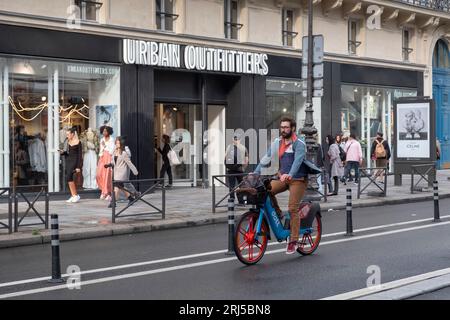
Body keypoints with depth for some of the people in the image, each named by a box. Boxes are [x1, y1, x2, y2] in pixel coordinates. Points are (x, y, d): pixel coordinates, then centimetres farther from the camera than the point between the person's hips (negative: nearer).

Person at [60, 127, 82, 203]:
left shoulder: (78, 142, -7)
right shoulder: (69, 142, 13)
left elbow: (80, 155, -9)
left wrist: (78, 167, -14)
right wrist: (63, 152, 0)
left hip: (74, 161, -8)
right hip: (68, 160, 8)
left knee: (69, 177, -17)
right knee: (69, 178, 5)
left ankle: (76, 195, -10)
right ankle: (73, 196, 10)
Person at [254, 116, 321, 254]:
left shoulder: (299, 144, -11)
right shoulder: (277, 142, 6)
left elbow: (298, 160, -27)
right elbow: (266, 158, 1)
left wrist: (290, 174, -44)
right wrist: (256, 173, -11)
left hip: (297, 179, -5)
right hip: (283, 178, 6)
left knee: (293, 209, -10)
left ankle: (293, 241, -2)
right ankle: (277, 214, 4)